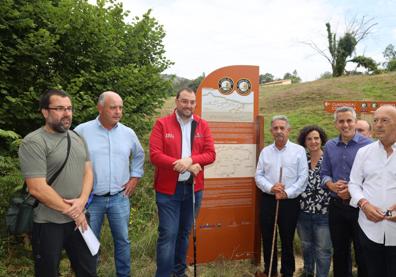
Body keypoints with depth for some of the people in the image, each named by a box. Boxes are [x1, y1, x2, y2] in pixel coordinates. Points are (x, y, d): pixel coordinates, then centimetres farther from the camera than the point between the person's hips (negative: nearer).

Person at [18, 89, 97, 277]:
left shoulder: (77, 139, 8)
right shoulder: (33, 142, -14)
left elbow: (88, 171, 7)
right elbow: (37, 189, -20)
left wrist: (81, 201, -11)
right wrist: (71, 211, -13)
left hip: (79, 219, 6)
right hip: (48, 224, -6)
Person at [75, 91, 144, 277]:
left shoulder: (128, 133, 2)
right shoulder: (82, 131, -8)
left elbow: (139, 155, 19)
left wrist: (135, 177, 11)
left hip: (120, 197, 3)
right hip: (91, 198, -2)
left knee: (122, 240, 14)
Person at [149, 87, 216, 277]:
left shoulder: (202, 125, 5)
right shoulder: (162, 124, -5)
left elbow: (210, 153, -2)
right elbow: (155, 155, -13)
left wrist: (190, 160, -20)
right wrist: (183, 165, -20)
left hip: (193, 188, 4)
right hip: (168, 189, -3)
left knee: (184, 232, 16)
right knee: (168, 234, -4)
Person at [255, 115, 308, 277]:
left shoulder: (299, 150, -1)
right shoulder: (265, 151, 8)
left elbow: (303, 177, -6)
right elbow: (259, 175, 4)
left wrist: (287, 193, -16)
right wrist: (270, 188, -13)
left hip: (290, 201, -3)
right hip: (268, 200, 3)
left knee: (287, 240, 8)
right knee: (267, 238, 11)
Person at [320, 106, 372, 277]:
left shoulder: (368, 145, -9)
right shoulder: (330, 146, 6)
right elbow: (324, 174, 10)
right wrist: (331, 185, -10)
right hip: (336, 205, 4)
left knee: (363, 253, 9)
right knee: (339, 251, 18)